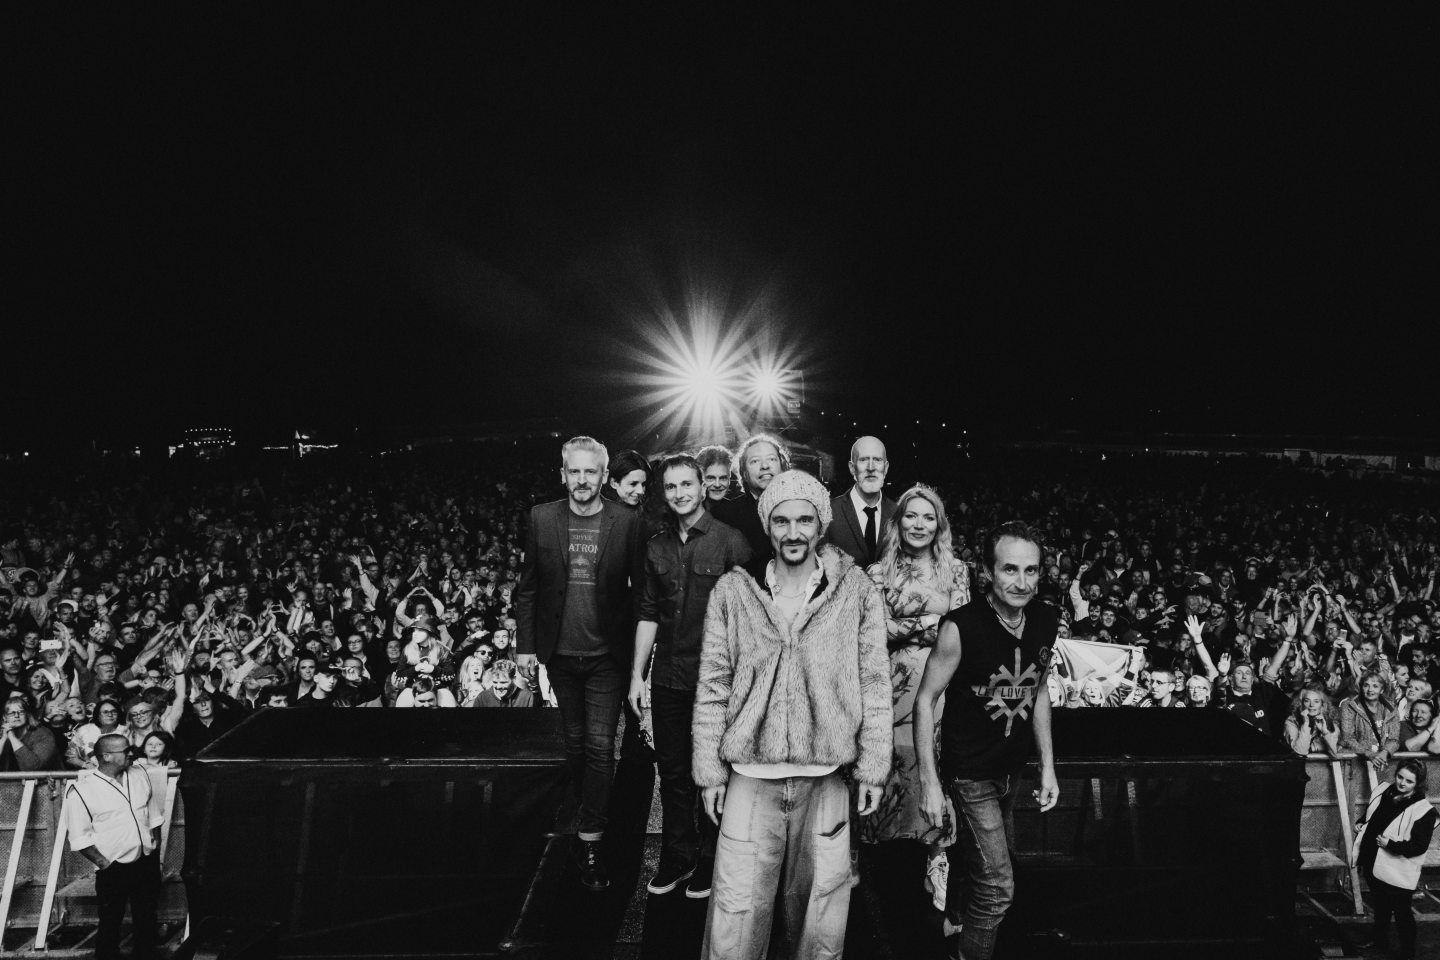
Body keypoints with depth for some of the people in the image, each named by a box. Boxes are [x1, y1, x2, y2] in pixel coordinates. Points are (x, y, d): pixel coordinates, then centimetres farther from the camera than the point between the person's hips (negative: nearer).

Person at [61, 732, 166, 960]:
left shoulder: (139, 775, 4)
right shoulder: (82, 790, -12)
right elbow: (80, 837, -9)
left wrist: (156, 841, 7)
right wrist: (103, 863, -11)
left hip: (147, 862, 5)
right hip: (113, 870, -5)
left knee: (146, 920, 15)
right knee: (110, 924, 7)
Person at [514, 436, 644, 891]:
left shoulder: (627, 522, -6)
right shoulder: (542, 518, -1)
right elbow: (528, 587, 4)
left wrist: (638, 647, -5)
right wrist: (525, 644, 2)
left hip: (606, 655, -2)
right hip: (560, 653, 2)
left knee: (599, 746, -2)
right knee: (575, 742, 17)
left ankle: (590, 839, 10)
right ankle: (587, 806, 40)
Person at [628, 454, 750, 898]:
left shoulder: (730, 541, -7)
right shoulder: (657, 546, 8)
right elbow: (649, 613, 11)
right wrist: (637, 675, 8)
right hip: (667, 678, 5)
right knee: (672, 773, 14)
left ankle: (709, 861, 28)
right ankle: (677, 858, 32)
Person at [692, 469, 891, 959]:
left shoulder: (857, 591, -2)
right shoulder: (732, 590, -2)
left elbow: (874, 684, 1)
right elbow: (712, 687, 1)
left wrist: (872, 768, 0)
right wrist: (710, 771, 1)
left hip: (826, 777, 1)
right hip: (750, 776, 0)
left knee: (820, 903, 14)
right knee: (738, 910, 4)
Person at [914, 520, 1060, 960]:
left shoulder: (1046, 621, -9)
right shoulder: (961, 627, -27)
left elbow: (1039, 691, 7)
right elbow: (925, 700, -17)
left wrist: (1048, 767, 7)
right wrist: (929, 783, -17)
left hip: (1011, 766, 6)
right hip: (969, 770, -6)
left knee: (972, 852, 25)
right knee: (998, 885, -6)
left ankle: (954, 919, 51)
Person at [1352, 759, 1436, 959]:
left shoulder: (1423, 810, -19)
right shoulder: (1383, 791, 0)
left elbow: (1419, 846, -20)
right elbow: (1370, 815, 18)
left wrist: (1391, 844, -27)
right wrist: (1361, 824, 0)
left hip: (1397, 873, -6)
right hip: (1373, 865, 6)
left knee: (1402, 913, 10)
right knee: (1380, 907, 25)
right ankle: (1380, 940, 43)